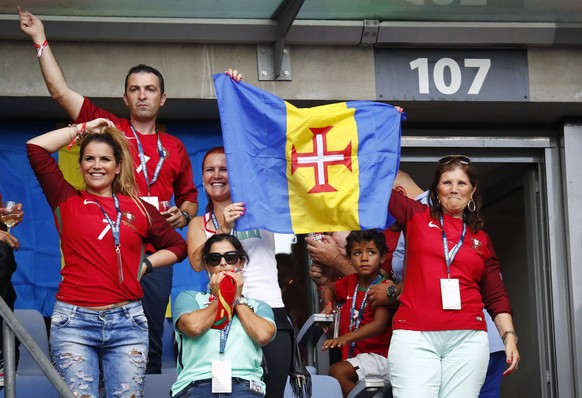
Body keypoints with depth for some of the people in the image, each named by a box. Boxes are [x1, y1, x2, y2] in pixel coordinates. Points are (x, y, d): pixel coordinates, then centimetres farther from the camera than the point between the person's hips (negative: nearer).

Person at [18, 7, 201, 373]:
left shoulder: (175, 148, 16)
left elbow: (189, 197, 26)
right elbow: (60, 90, 5)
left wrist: (183, 214, 3)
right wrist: (40, 39, 5)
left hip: (154, 255, 2)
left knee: (150, 342, 0)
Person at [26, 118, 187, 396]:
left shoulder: (140, 209, 13)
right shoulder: (67, 201, 9)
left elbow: (177, 247, 23)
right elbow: (35, 147, 2)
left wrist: (145, 264, 7)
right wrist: (81, 129, 12)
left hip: (127, 321, 2)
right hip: (74, 321, -1)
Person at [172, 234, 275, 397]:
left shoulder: (258, 306, 26)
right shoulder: (189, 298, 22)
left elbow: (263, 335, 3)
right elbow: (193, 327, -1)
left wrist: (237, 299, 15)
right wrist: (219, 298, 14)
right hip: (197, 385, -1)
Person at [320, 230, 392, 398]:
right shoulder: (350, 282, 12)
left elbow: (379, 325, -24)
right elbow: (328, 288, 35)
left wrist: (345, 338, -37)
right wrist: (329, 304, 11)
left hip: (379, 356, -8)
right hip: (354, 354, 8)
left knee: (337, 371, -29)